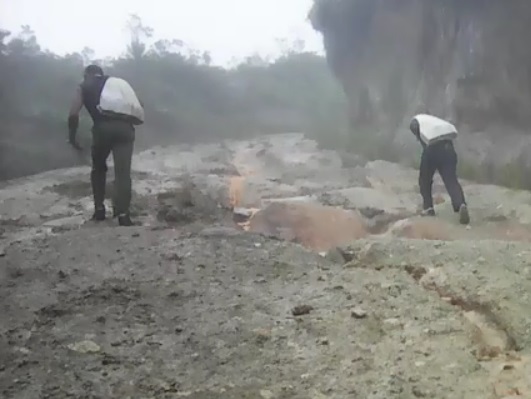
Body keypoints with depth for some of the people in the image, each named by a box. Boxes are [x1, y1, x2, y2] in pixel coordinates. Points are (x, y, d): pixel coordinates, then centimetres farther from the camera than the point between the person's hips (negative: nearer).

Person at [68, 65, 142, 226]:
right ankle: (123, 214, -13)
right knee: (123, 172, 0)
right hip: (125, 127, 2)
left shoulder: (84, 87, 20)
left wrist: (72, 137, 15)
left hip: (103, 128, -1)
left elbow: (73, 114, 5)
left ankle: (99, 209, 19)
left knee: (98, 169, 22)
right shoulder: (117, 82, 30)